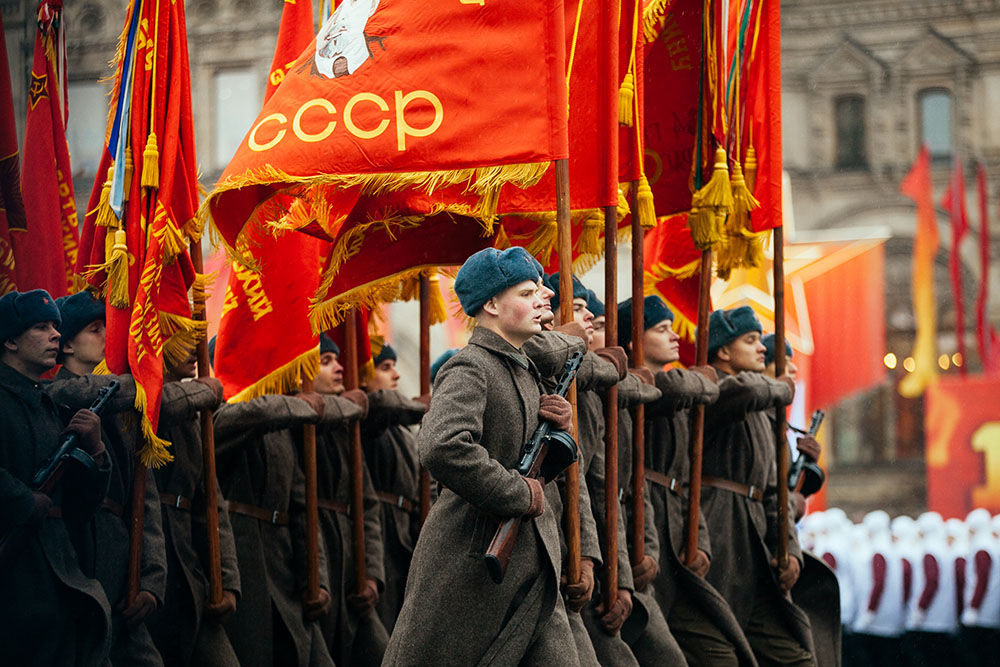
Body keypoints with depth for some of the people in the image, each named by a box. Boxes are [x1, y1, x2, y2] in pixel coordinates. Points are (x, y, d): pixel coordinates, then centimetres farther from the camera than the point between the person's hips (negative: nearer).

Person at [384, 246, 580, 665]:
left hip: (530, 567, 9)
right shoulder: (469, 369, -14)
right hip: (471, 564, -9)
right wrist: (520, 494, -23)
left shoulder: (523, 370, 16)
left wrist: (558, 425, 2)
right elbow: (441, 448, -32)